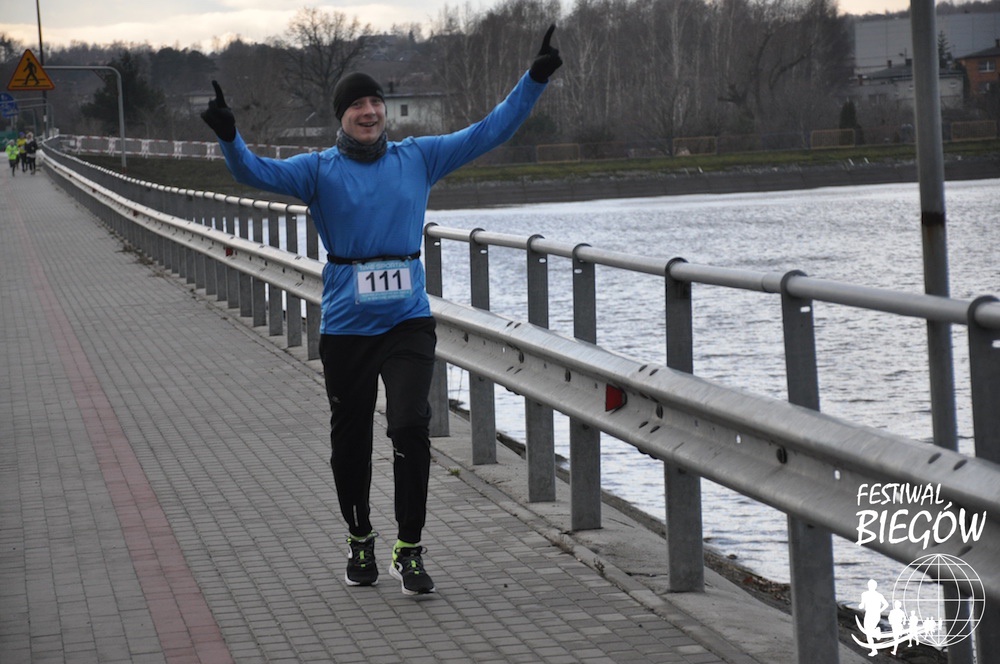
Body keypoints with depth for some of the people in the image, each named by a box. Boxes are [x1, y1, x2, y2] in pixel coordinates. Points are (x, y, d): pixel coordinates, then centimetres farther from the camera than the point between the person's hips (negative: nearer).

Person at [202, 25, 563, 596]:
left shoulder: (418, 158, 6)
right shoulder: (320, 169, 0)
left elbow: (489, 132, 8)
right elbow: (259, 173, -14)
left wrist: (535, 80, 1)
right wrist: (230, 137, -33)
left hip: (409, 321, 0)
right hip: (346, 328, 0)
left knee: (411, 425, -16)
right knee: (351, 440, 10)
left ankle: (410, 550, -5)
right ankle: (360, 541, 32)